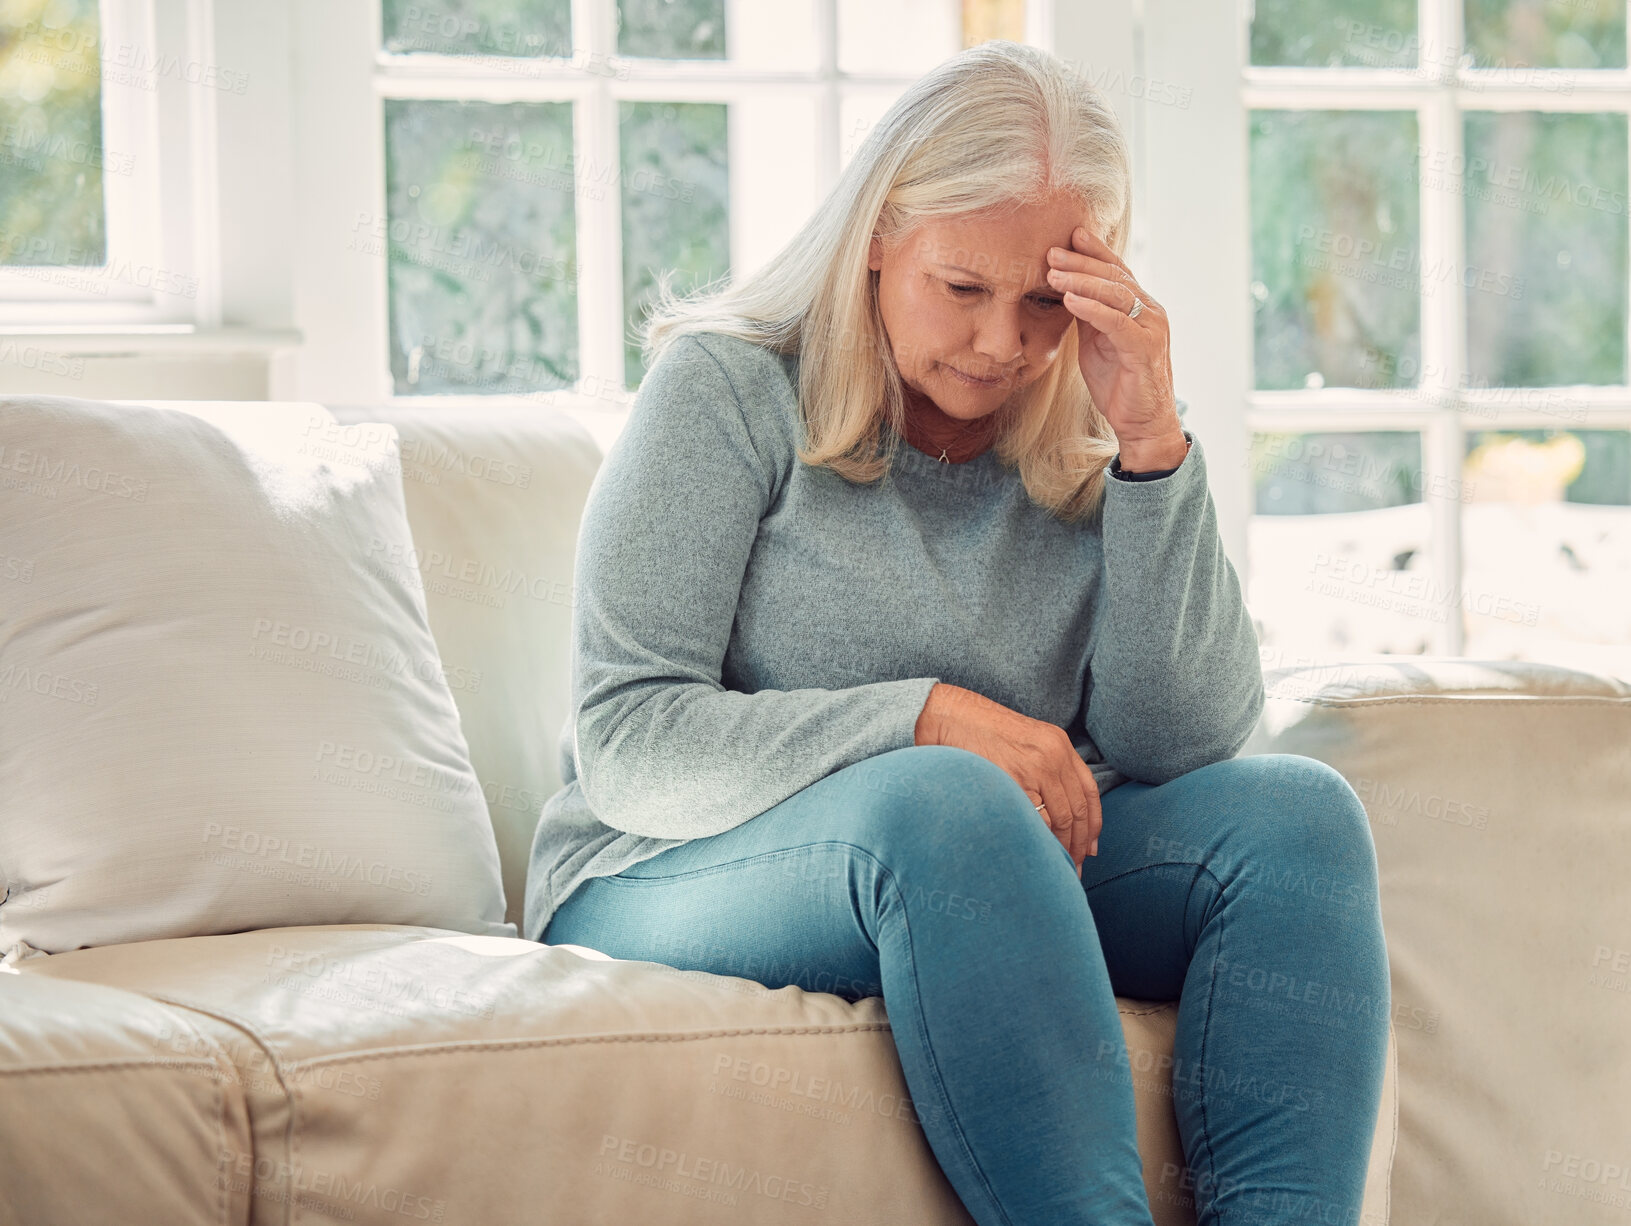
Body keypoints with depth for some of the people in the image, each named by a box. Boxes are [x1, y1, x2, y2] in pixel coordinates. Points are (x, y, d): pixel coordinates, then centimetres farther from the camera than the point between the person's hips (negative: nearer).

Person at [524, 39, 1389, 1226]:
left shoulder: (1085, 447, 7)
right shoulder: (729, 390, -4)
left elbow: (1184, 745, -4)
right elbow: (627, 748, -12)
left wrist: (1154, 448, -12)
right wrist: (924, 719, -23)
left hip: (993, 885, 5)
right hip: (674, 884, -5)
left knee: (1295, 809, -18)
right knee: (941, 800, -36)